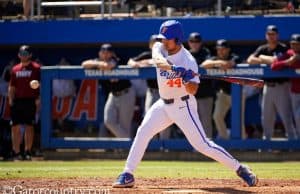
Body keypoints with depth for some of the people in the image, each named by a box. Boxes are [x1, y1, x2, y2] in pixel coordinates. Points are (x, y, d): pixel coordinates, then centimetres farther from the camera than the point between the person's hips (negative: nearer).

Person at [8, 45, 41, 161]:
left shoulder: (36, 68, 3)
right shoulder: (15, 69, 15)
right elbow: (12, 86, 17)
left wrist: (39, 98, -11)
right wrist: (10, 99, 6)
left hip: (30, 100, -4)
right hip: (17, 101, 4)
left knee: (29, 126, -5)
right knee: (15, 127, 1)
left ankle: (28, 152, -1)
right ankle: (16, 152, 7)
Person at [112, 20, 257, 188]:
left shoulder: (188, 60, -20)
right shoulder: (159, 48, -5)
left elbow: (193, 90, -22)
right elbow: (159, 60, -30)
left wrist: (188, 80, -44)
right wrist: (173, 68, -48)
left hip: (183, 105, -6)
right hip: (164, 104, 6)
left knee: (202, 144, -11)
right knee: (143, 133, -3)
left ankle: (239, 168, -3)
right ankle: (128, 175, 4)